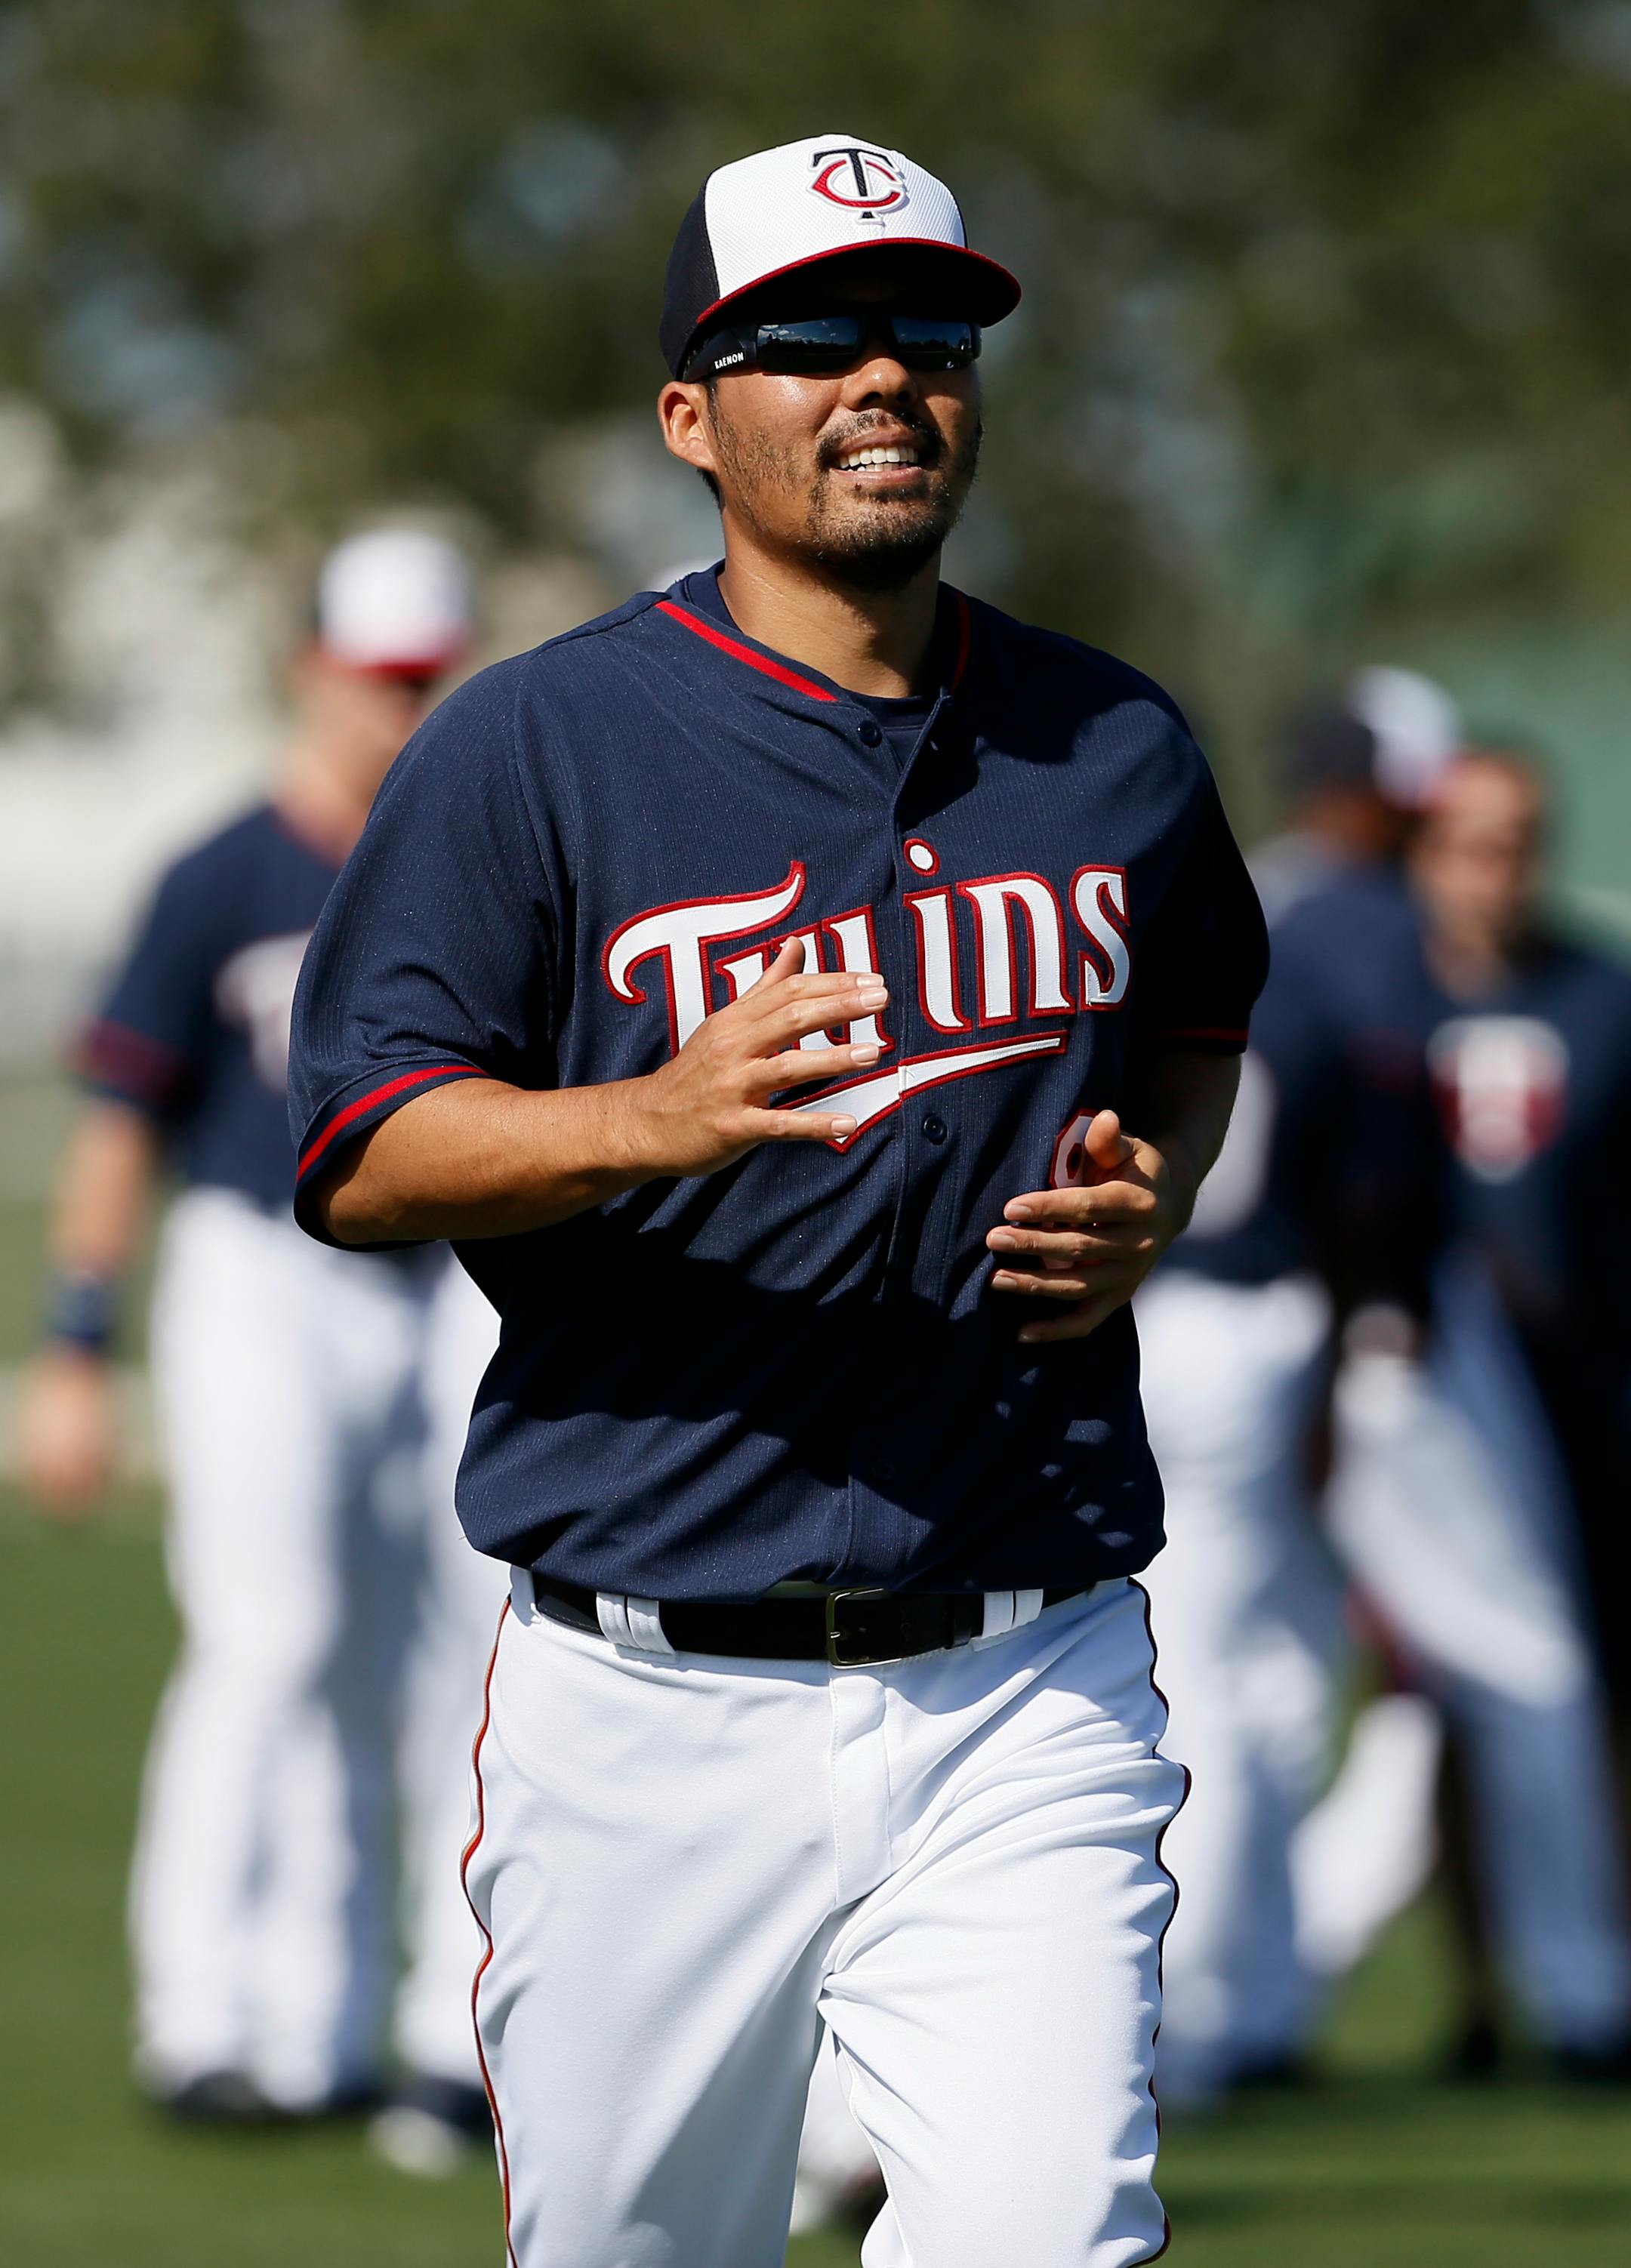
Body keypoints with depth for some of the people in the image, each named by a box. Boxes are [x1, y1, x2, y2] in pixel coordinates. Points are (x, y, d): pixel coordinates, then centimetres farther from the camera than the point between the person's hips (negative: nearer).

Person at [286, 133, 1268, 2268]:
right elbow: (360, 1157, -8)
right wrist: (660, 1117, -26)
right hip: (651, 1699, -2)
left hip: (1027, 1695, 2)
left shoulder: (1118, 749, 9)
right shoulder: (532, 747, -3)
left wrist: (1151, 1199, 6)